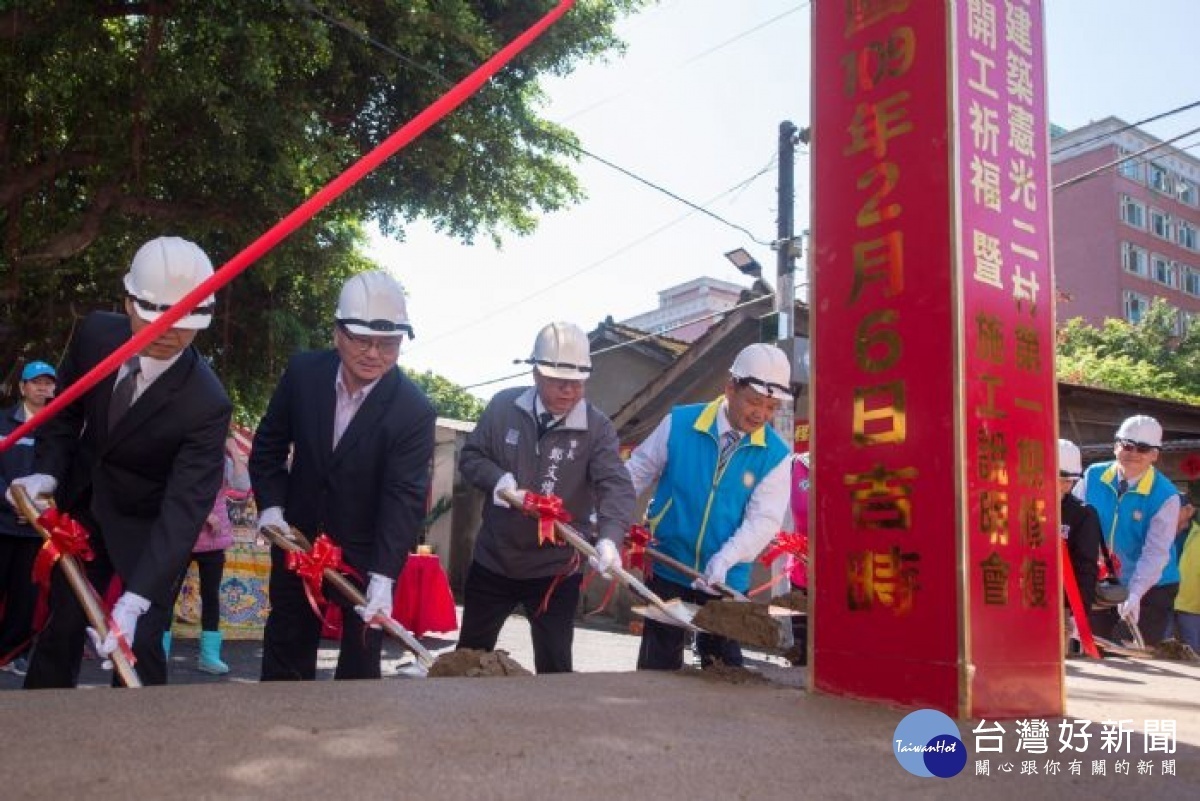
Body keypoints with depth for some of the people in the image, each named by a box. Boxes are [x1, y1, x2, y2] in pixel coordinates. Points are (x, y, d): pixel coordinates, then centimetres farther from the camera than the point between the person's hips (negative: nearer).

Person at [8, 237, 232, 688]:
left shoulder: (207, 403, -31)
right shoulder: (96, 333, -16)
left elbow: (184, 508, -34)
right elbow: (65, 411, 2)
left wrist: (135, 599, -42)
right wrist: (48, 471, -14)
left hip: (148, 527, -4)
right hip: (80, 507, 5)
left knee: (138, 643, -8)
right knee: (60, 626, 14)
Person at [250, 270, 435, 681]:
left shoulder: (415, 410, -22)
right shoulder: (303, 372, -11)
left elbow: (405, 496, -27)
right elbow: (269, 444, 3)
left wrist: (383, 575, -35)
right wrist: (270, 505, -10)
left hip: (367, 554, -3)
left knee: (361, 662, 5)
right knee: (286, 647, 18)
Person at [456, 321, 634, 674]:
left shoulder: (597, 427, -12)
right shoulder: (504, 406, -7)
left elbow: (616, 487, -23)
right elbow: (470, 457, 1)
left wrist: (610, 538, -42)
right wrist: (498, 479, -21)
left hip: (555, 569, -2)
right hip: (493, 561, 2)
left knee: (555, 667, 8)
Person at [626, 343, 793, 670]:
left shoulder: (776, 455, -9)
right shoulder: (678, 424, -10)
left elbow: (764, 520, -14)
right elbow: (636, 474, 1)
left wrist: (724, 560, -28)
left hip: (726, 581, 0)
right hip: (668, 570, 0)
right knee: (657, 667, 11)